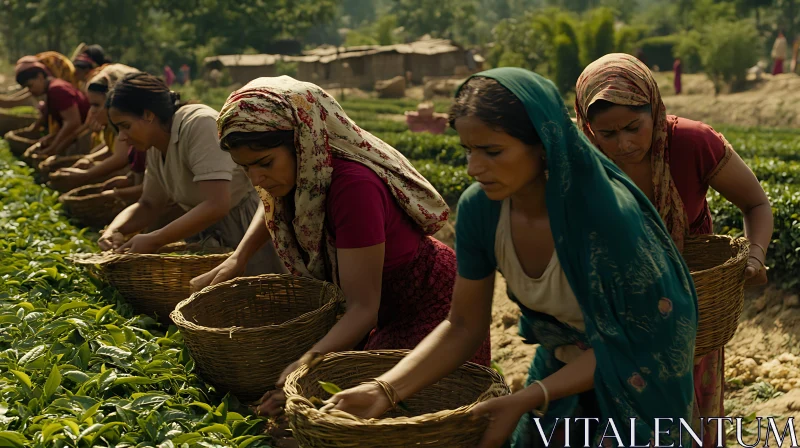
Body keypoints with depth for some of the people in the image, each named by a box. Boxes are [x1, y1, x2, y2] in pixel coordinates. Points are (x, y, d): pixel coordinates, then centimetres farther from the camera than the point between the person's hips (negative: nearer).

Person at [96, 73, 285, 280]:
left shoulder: (199, 125, -21)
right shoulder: (156, 149, 7)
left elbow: (217, 205, -29)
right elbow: (148, 206, 15)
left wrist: (154, 240, -24)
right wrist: (115, 230, -6)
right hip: (213, 239, 9)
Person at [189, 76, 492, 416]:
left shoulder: (354, 185, -35)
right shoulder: (296, 171, -11)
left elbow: (364, 307, -35)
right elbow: (275, 208, 17)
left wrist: (307, 364, -48)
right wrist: (235, 260, 4)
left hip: (430, 308, -8)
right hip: (385, 311, 8)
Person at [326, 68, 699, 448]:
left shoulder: (608, 212, -32)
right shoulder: (478, 208, -19)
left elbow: (624, 343, -22)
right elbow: (464, 324, -10)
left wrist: (528, 399, -29)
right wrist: (386, 389, -22)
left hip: (632, 381, -4)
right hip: (561, 370, 4)